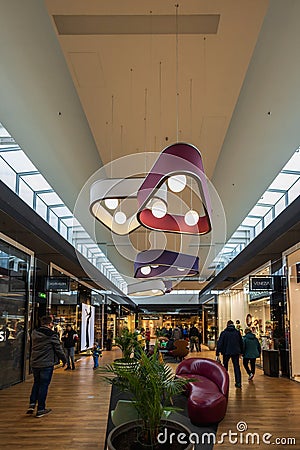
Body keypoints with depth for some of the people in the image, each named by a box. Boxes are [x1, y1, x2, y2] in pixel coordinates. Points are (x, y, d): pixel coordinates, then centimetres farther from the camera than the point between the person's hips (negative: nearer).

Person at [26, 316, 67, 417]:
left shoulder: (34, 333, 3)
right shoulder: (52, 335, -14)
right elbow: (58, 348, -7)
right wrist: (64, 359, 8)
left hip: (35, 363, 5)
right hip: (47, 364, -5)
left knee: (36, 383, 21)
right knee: (44, 385, 3)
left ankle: (32, 404, 13)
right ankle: (40, 409, 9)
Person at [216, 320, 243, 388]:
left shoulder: (224, 333, -5)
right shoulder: (237, 332, 3)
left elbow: (220, 343, -8)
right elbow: (241, 343, 10)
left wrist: (217, 354, -6)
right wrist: (241, 352, 21)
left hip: (226, 352, -1)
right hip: (236, 352, 2)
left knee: (225, 366, 15)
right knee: (236, 366, 5)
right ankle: (238, 382, -2)